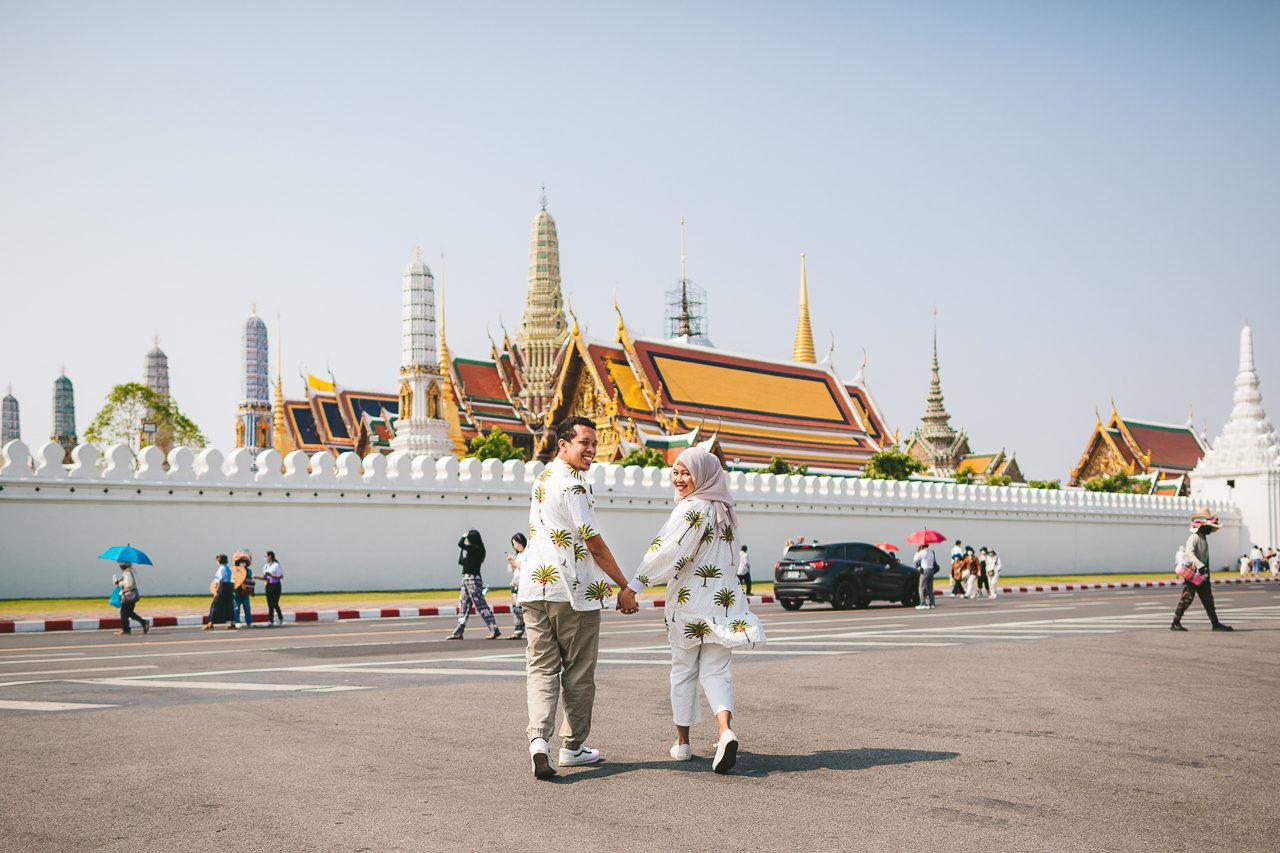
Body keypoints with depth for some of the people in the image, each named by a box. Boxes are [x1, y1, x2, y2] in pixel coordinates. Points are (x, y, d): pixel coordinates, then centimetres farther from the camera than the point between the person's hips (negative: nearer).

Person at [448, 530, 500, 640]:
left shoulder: (475, 549, -14)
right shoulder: (472, 551, 13)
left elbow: (460, 544, -25)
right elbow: (461, 562, 18)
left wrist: (464, 537, -5)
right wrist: (462, 550, 12)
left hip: (473, 580, -10)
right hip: (467, 579, 10)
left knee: (481, 605, -7)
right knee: (463, 606, 10)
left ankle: (494, 630, -4)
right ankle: (458, 633, 13)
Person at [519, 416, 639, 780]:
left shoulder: (542, 480, 16)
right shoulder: (573, 484, -13)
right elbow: (594, 543, -14)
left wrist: (598, 579, 28)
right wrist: (625, 587, -7)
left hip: (535, 587, 7)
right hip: (572, 591, -7)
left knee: (541, 667, 4)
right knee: (578, 672, 7)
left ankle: (539, 738, -14)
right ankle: (572, 747, 16)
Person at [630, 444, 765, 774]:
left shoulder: (692, 509, -14)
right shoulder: (723, 510, 11)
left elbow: (670, 554, -22)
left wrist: (635, 584, -20)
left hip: (688, 603, -6)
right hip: (723, 602, 6)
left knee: (683, 671, 10)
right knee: (716, 672, 4)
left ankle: (683, 743, 18)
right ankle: (726, 731, -20)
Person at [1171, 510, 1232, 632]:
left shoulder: (1204, 538, 17)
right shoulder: (1194, 538, -13)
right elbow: (1189, 553, -28)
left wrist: (1207, 575, 24)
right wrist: (1200, 566, -38)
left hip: (1202, 574, 10)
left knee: (1208, 599, 8)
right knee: (1187, 598, -7)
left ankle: (1215, 624, 8)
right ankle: (1175, 623, 0)